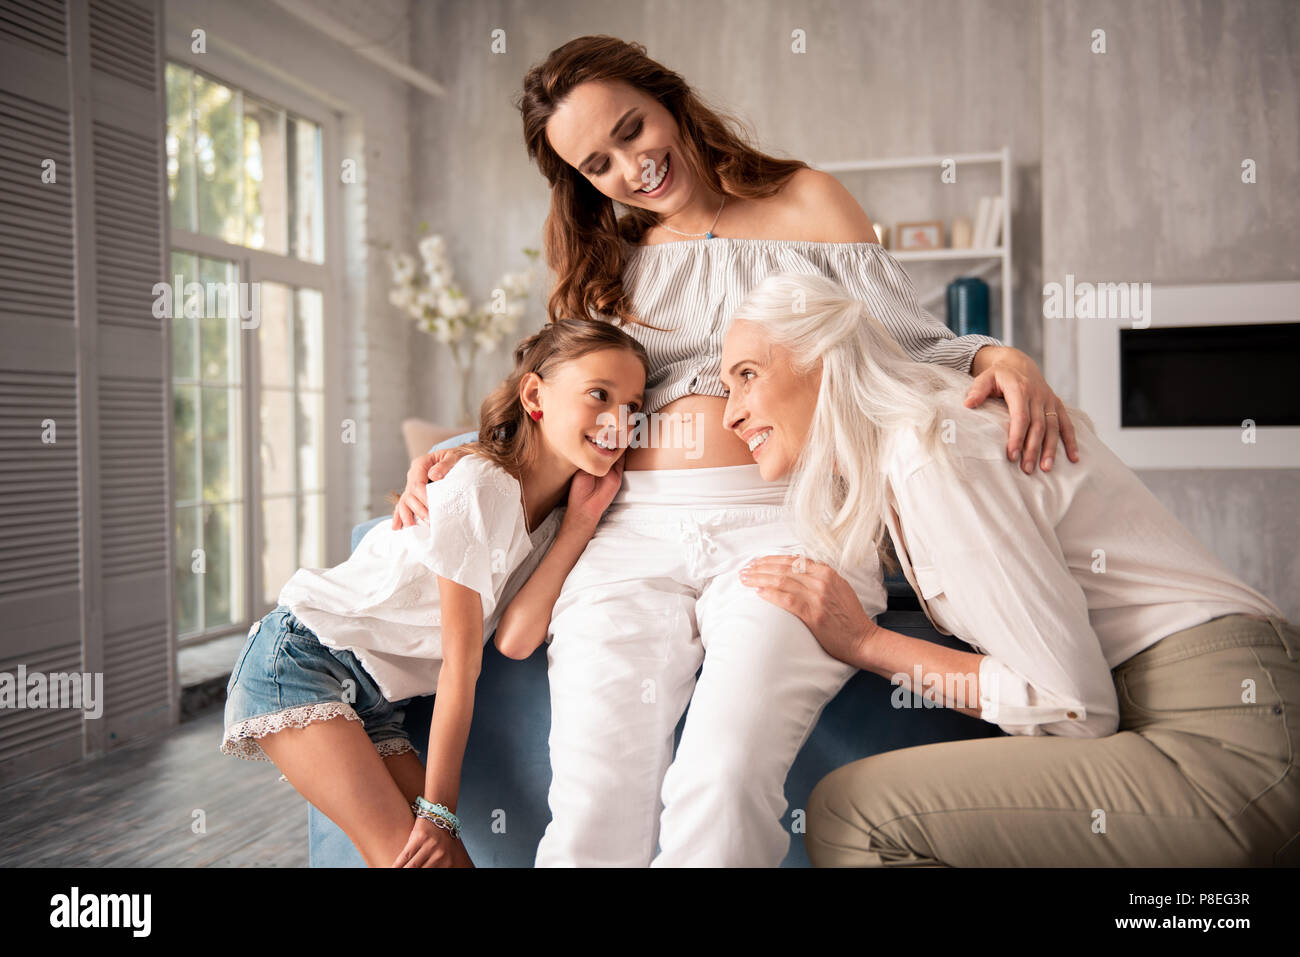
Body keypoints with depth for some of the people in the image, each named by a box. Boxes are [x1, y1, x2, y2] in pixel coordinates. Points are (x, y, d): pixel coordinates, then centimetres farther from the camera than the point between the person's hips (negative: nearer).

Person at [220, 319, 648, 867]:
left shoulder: (554, 515, 3)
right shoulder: (481, 488, -20)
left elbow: (515, 639, -15)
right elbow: (461, 660, -18)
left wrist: (582, 519, -16)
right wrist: (437, 808, -13)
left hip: (374, 706, 8)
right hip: (301, 661, -7)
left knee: (452, 859, -6)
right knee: (406, 853, -20)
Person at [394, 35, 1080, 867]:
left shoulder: (805, 202, 15)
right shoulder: (609, 258, 24)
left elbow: (916, 350, 12)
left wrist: (997, 356, -9)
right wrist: (469, 457, 12)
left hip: (787, 525, -2)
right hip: (634, 532, 3)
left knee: (723, 785, -28)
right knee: (595, 806, -18)